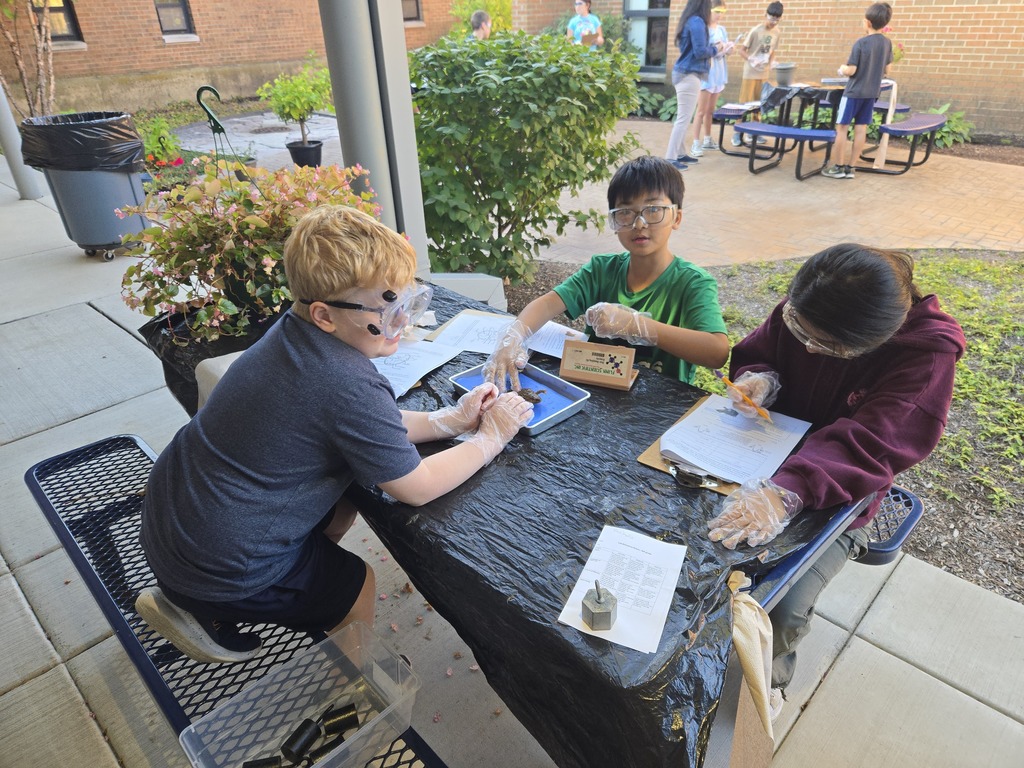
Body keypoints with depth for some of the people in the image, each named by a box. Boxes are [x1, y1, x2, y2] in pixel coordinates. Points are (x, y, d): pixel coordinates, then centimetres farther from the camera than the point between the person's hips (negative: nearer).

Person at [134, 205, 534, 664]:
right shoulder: (349, 386, -31)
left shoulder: (297, 333, -4)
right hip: (220, 567, -7)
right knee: (359, 591, 12)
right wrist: (491, 438, -7)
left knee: (341, 509, 25)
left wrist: (450, 420, -1)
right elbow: (417, 488, -19)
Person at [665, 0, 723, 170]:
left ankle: (680, 154, 17)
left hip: (684, 74, 10)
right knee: (684, 118, -10)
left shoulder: (688, 21, 15)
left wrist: (712, 46, 13)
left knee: (684, 117, 13)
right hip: (689, 75, -10)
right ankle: (670, 158, -11)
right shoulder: (697, 22, -13)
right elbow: (700, 52, -17)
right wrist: (716, 49, 0)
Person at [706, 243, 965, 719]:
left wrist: (787, 492, -52)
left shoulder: (928, 351, -24)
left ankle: (771, 676, 20)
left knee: (784, 611, -18)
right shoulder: (803, 309, -14)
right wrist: (759, 380, -21)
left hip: (836, 500, -3)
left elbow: (870, 445, -36)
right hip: (765, 460, 4)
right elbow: (755, 353, 5)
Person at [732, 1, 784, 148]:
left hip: (764, 73, 5)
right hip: (750, 72, -5)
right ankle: (737, 133, -1)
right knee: (745, 102, -4)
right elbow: (742, 49, -11)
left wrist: (771, 63, -6)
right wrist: (751, 60, -28)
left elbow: (772, 51, 14)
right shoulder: (755, 31, -13)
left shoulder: (777, 32, 3)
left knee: (758, 103, 9)